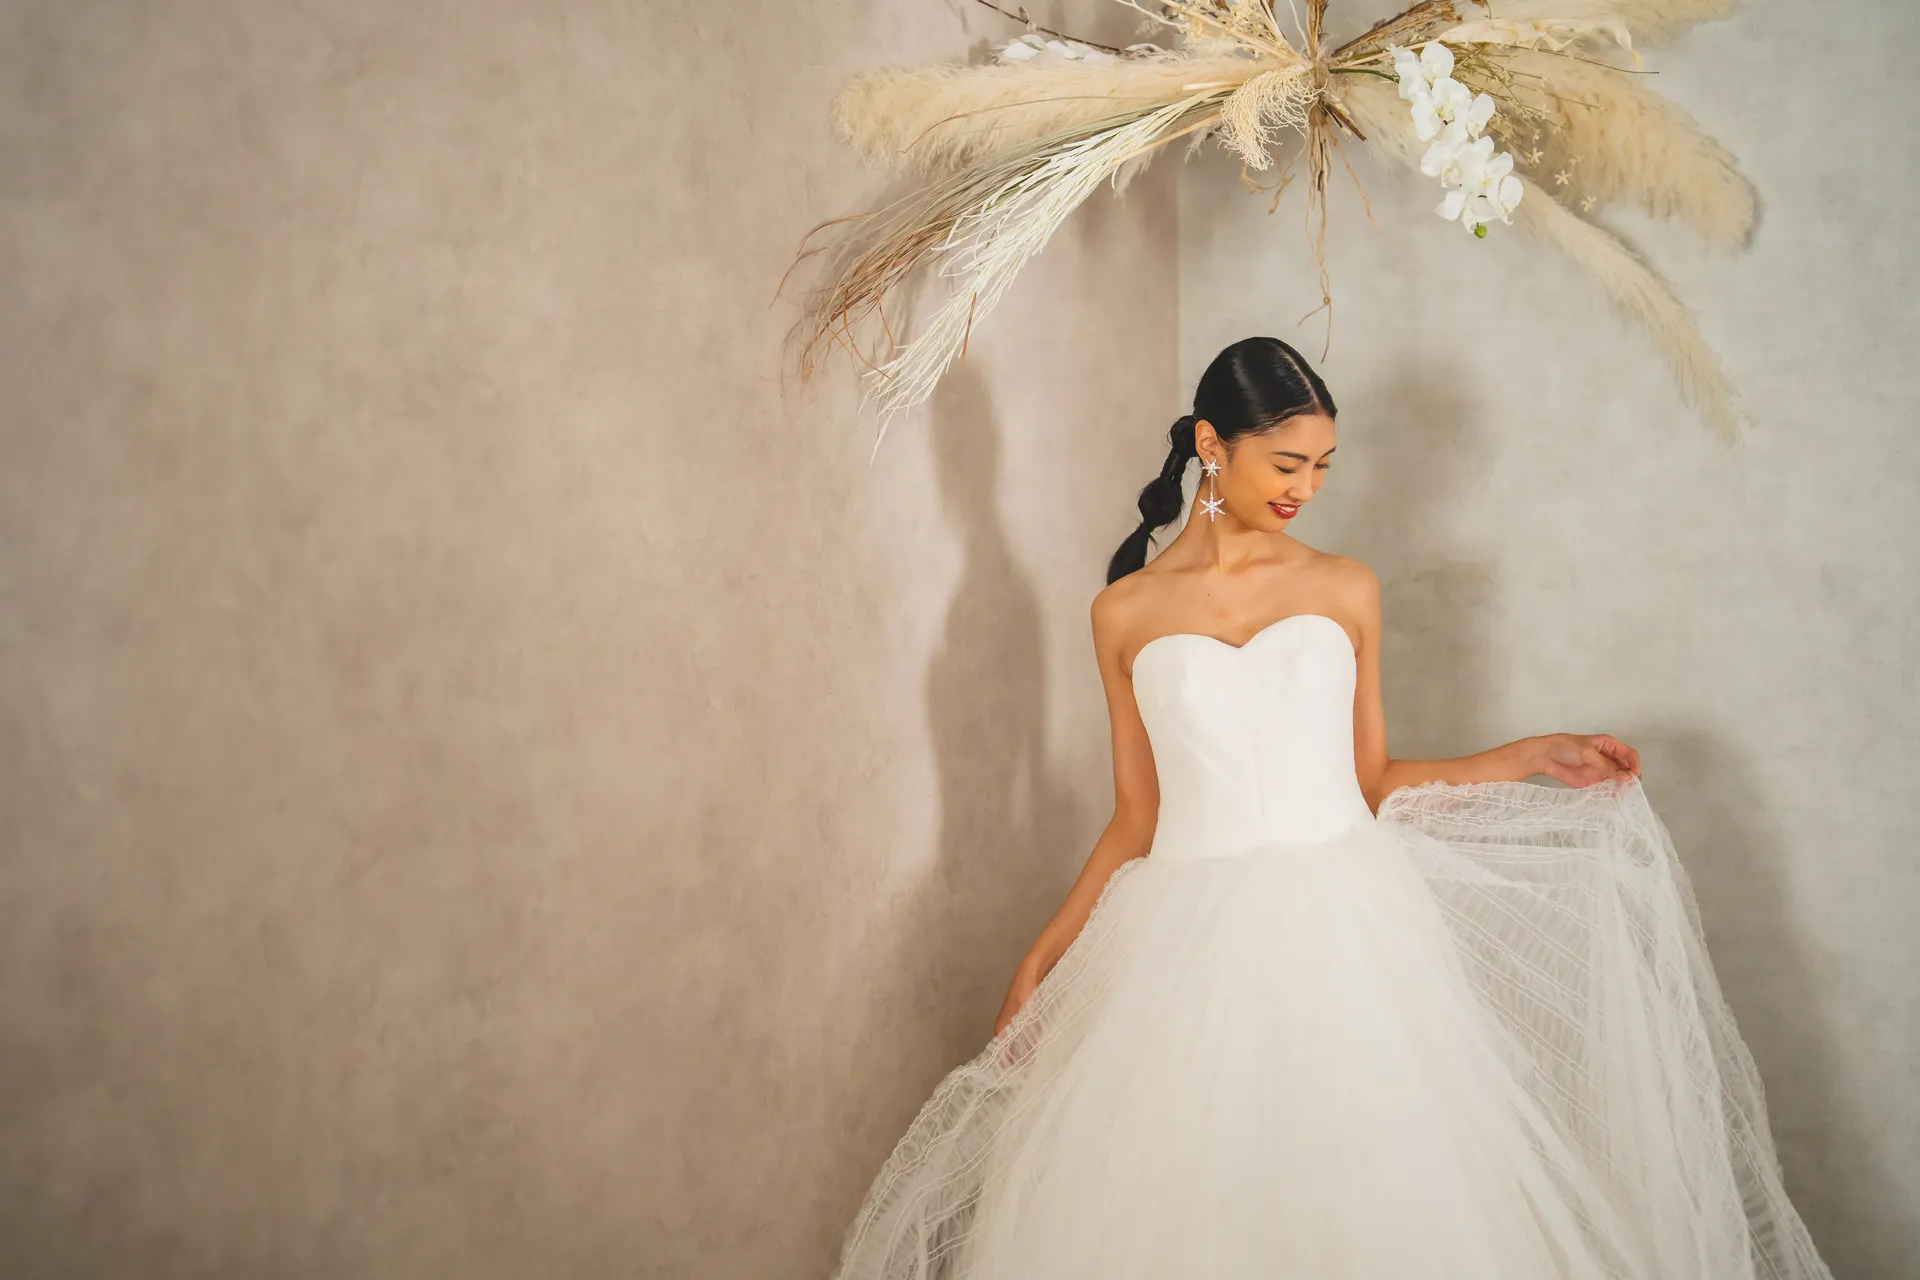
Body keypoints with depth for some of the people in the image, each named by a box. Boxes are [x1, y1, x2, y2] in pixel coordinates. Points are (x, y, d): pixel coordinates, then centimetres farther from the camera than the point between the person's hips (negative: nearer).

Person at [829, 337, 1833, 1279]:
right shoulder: (1126, 612, 5)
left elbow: (1370, 780, 12)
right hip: (1192, 945, -1)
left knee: (1368, 1197, 2)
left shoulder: (1347, 590, 8)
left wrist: (1539, 756, 5)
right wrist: (1039, 962, 4)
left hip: (1341, 930, 1)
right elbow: (1136, 819, 8)